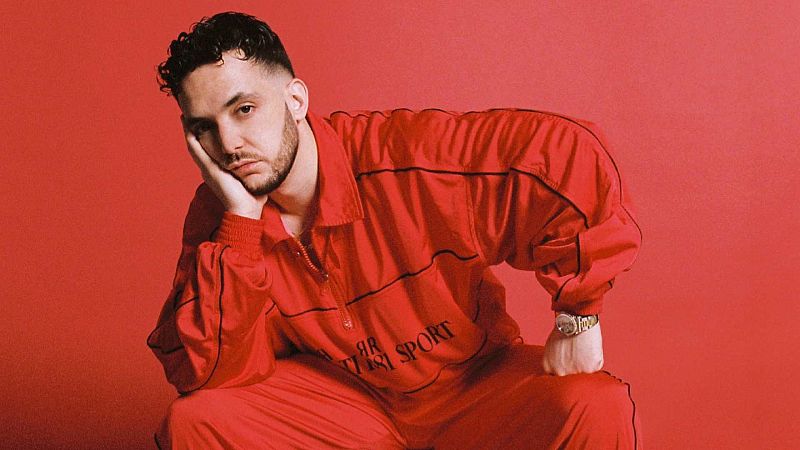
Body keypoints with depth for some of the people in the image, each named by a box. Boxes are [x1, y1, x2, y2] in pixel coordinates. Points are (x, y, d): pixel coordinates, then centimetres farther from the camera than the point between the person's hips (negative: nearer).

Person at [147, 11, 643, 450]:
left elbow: (572, 154, -28)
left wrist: (578, 318, -21)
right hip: (342, 396, 3)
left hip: (475, 383, -2)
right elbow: (205, 374, -17)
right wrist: (239, 222, -26)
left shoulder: (408, 156, -25)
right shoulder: (217, 217, -9)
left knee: (599, 409, -30)